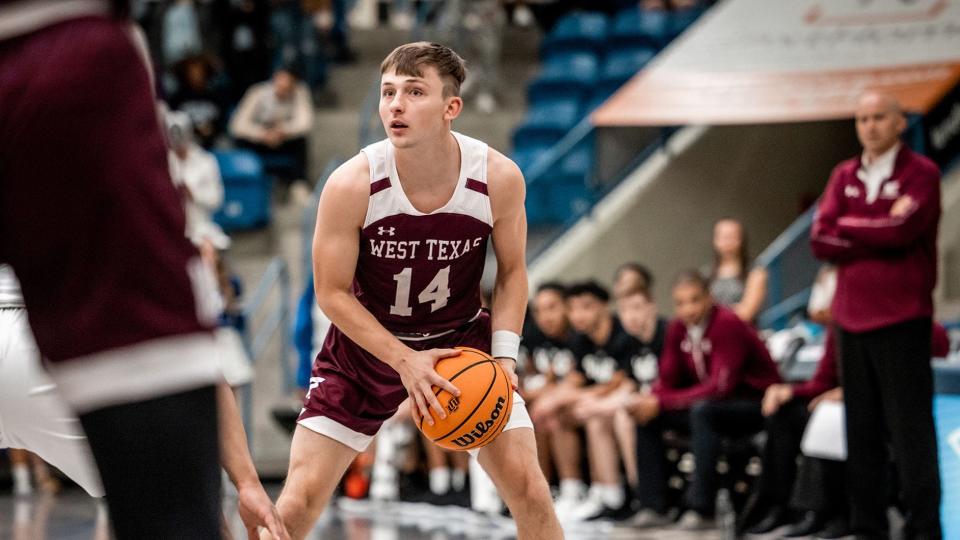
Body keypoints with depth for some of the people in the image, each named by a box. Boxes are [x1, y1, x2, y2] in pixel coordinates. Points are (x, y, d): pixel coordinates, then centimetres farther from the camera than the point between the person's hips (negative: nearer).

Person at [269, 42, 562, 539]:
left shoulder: (500, 178, -19)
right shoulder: (351, 185, -24)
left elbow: (511, 272, -2)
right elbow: (332, 293, -14)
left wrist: (503, 355, -16)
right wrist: (404, 360, -24)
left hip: (463, 339, 1)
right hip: (366, 345, -1)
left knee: (529, 490, -8)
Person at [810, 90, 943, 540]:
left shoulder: (921, 174, -1)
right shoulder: (844, 177, 13)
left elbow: (903, 230, -17)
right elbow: (821, 240, 1)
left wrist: (847, 226, -1)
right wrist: (881, 233, -8)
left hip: (901, 319, -5)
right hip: (851, 317, 5)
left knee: (910, 429, -6)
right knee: (861, 428, 7)